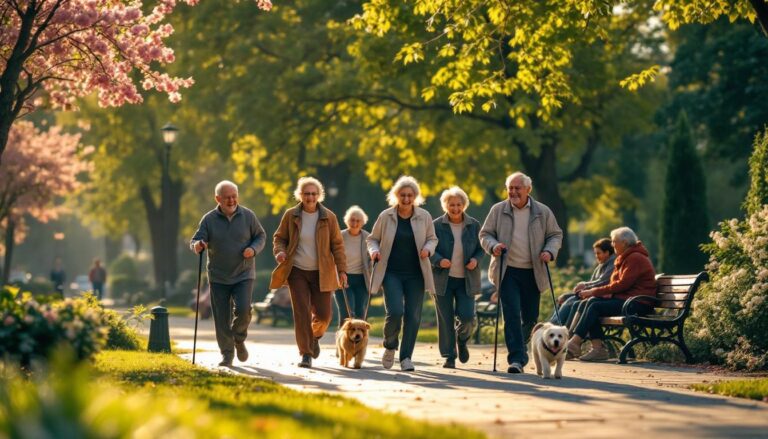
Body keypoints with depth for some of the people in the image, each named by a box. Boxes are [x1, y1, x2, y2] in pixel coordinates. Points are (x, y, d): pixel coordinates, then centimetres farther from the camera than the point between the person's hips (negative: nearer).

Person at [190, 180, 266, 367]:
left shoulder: (248, 216, -1)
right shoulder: (209, 219, -2)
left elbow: (261, 236, 8)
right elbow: (196, 240, -4)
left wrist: (253, 249, -13)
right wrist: (197, 245, -29)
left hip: (243, 275, -1)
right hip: (218, 277, 1)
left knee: (243, 309, -17)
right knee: (222, 318, 0)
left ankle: (239, 339, 12)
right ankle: (227, 353, 15)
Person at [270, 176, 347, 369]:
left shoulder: (328, 217, -2)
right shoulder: (291, 215, -2)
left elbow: (337, 245, 2)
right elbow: (279, 237, 9)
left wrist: (342, 269, -4)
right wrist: (280, 251, -13)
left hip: (321, 273, 1)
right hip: (297, 272, 0)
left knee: (323, 313, 0)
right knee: (301, 312, -9)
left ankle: (315, 335, 35)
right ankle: (306, 354, -2)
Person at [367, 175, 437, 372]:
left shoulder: (424, 217, 2)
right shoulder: (386, 216, -1)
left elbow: (432, 238, 13)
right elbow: (372, 238, 9)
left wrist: (428, 248, -9)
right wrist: (374, 251, -11)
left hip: (415, 274, 2)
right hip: (392, 273, -2)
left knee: (413, 316, 1)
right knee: (395, 311, -16)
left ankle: (406, 357, 12)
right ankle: (390, 346, 12)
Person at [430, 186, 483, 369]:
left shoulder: (474, 225, 4)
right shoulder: (437, 225, -2)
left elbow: (480, 248, 12)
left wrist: (476, 260, -10)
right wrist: (439, 260, -19)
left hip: (466, 280, 1)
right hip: (443, 279, -1)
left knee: (467, 316, -10)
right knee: (445, 320, 1)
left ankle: (462, 340, 24)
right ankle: (449, 356, 12)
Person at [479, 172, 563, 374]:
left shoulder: (543, 212, 5)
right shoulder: (498, 210, 4)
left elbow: (555, 235, 12)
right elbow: (485, 234, 9)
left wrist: (550, 251, -8)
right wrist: (493, 246, -13)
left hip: (533, 272, 2)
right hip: (507, 271, -2)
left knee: (531, 317, 9)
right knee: (512, 314, -13)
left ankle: (519, 349, 32)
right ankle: (516, 358, -16)